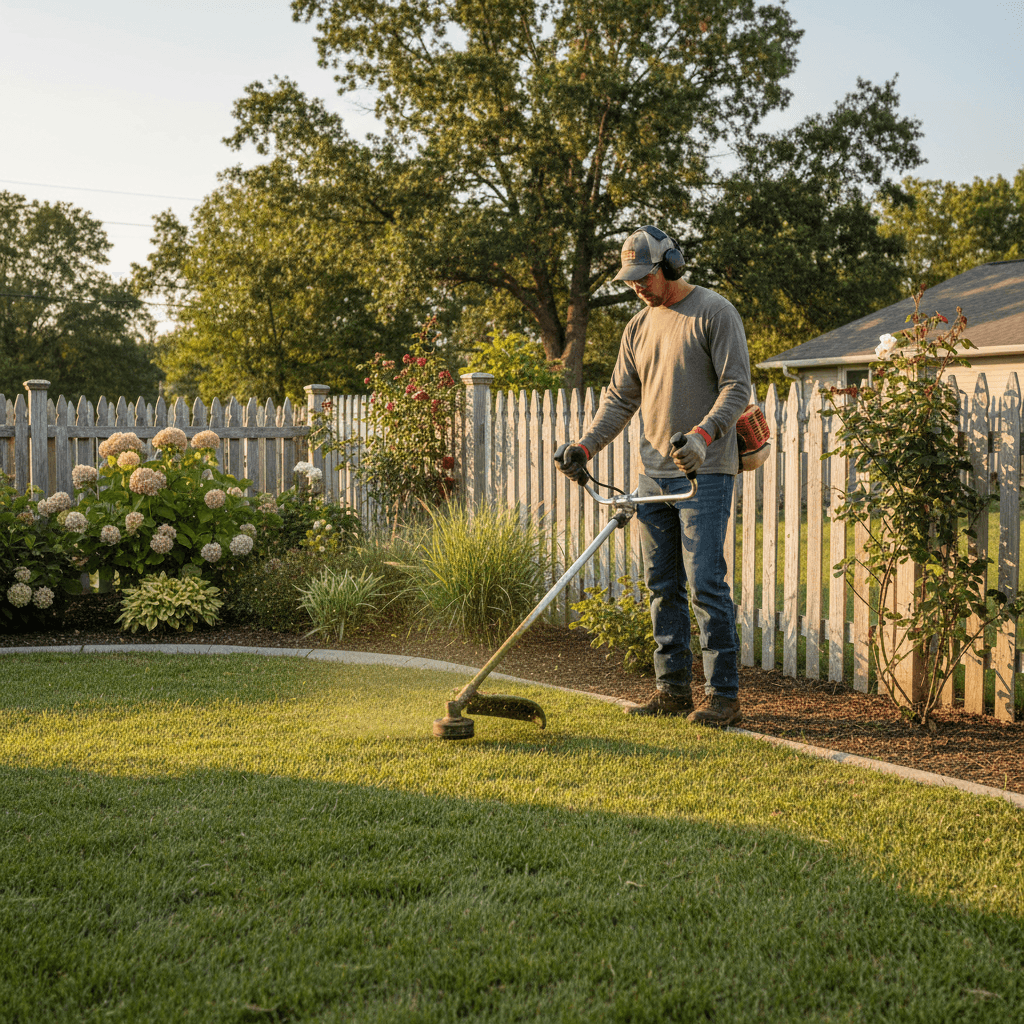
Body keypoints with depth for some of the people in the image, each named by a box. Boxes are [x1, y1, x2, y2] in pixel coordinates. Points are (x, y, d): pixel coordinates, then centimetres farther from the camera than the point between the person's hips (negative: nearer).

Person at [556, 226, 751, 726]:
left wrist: (704, 433, -27)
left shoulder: (714, 313, -5)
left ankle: (723, 695, -4)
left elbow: (737, 387, -12)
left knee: (704, 582, -10)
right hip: (654, 473, 7)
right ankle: (673, 689, 16)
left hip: (704, 474, -7)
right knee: (662, 585, 9)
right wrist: (585, 446, 4)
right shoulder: (639, 327, 16)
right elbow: (620, 398, 18)